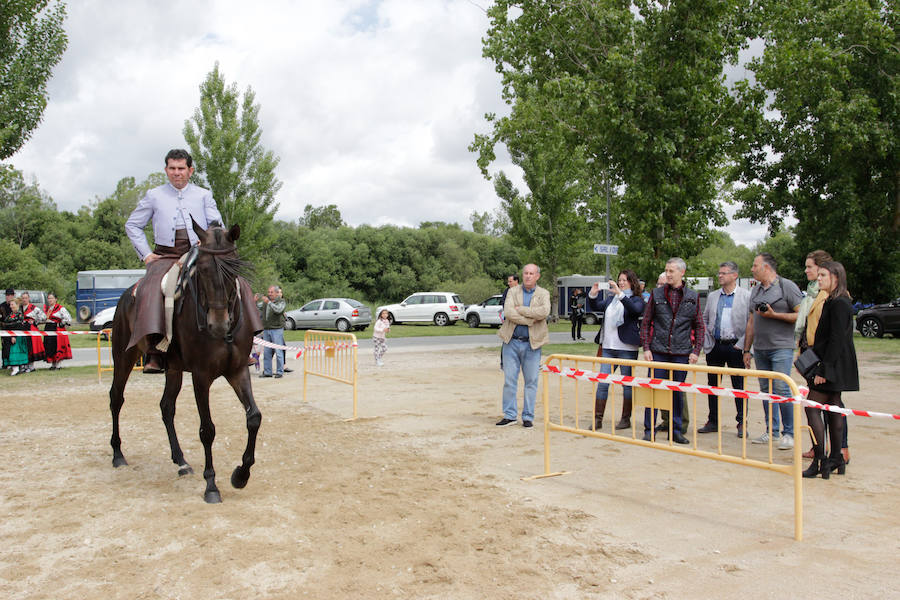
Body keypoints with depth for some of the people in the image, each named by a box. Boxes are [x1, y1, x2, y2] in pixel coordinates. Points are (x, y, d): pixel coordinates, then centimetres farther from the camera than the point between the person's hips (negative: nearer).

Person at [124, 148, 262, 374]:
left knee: (237, 283, -19)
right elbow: (132, 225, 20)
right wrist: (146, 254, 7)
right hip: (166, 256, -1)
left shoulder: (203, 195, 16)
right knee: (151, 289, -31)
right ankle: (154, 351, -35)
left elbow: (217, 225, 9)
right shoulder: (154, 196, 15)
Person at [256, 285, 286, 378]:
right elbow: (258, 308, 14)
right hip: (266, 329, 5)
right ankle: (267, 372, 14)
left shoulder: (281, 301, -2)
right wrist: (256, 301, -5)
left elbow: (278, 309, -19)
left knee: (278, 352, -5)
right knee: (266, 352, 7)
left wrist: (269, 302, -29)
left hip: (277, 329, -5)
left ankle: (280, 372, 1)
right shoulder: (265, 300, 14)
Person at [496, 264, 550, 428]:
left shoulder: (543, 294, 5)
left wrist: (520, 309, -13)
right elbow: (508, 312, -11)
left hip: (532, 343, -1)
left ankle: (528, 416, 14)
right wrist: (530, 320, -15)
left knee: (531, 382, 4)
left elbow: (544, 312, -17)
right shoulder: (513, 291, 7)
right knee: (509, 380, 3)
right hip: (512, 342, 1)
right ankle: (509, 415, 14)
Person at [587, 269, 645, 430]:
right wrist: (593, 295, -6)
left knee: (627, 384, 5)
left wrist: (620, 294, -33)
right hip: (608, 347, 5)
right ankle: (597, 419, 5)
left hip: (627, 349, -5)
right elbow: (596, 307, 13)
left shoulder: (636, 299, -2)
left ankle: (626, 419, 16)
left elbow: (636, 309, -23)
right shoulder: (611, 298, 15)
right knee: (602, 384, 2)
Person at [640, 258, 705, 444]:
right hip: (658, 351, -1)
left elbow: (699, 326, 9)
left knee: (678, 393, 8)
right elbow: (646, 323, 6)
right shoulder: (657, 294, 4)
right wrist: (646, 347, -2)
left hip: (682, 353, 1)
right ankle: (649, 430, 10)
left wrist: (696, 350, 0)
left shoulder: (693, 297, 5)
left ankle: (676, 431, 20)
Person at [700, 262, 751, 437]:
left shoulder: (747, 296, -2)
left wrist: (741, 344, -11)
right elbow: (704, 320, 15)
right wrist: (706, 342, 5)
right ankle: (713, 422, 20)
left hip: (735, 347, -4)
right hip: (715, 347, 4)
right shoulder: (712, 296, 11)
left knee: (739, 387, 2)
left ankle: (742, 424, 11)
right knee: (713, 385, 10)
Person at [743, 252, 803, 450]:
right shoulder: (755, 291, 16)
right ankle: (771, 431, 17)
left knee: (781, 389, -9)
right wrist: (747, 350, 17)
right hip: (760, 349, 7)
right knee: (766, 390, 9)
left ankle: (788, 433, 1)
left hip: (781, 347, -7)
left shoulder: (787, 286, -4)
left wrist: (774, 315, -14)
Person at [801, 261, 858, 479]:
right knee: (833, 408, 13)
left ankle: (820, 461, -6)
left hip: (833, 366, -10)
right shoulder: (831, 302, 14)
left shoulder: (839, 304, -16)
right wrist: (822, 368, 19)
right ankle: (836, 459, 19)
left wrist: (824, 369, -21)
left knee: (812, 408, -8)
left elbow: (836, 340, -21)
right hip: (833, 368, 10)